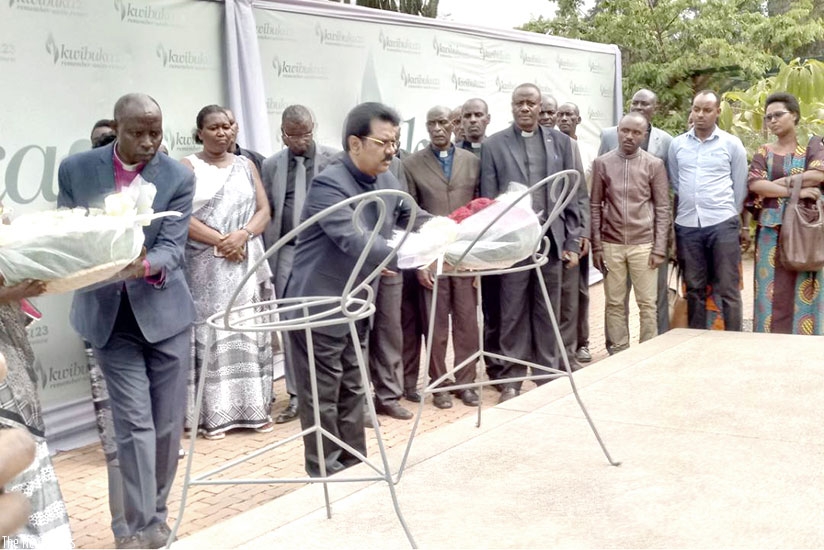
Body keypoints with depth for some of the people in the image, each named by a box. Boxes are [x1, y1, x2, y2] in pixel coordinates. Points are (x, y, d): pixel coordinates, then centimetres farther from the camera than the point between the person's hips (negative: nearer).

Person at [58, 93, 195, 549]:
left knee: (167, 422, 7)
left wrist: (146, 265, -35)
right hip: (108, 314, 0)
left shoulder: (178, 177, -6)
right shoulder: (75, 169, -2)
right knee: (134, 422, -4)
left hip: (162, 309, 1)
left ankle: (156, 513, 26)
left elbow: (172, 246, -13)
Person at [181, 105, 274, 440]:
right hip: (206, 266, -3)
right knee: (210, 334, -4)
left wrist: (242, 235, -12)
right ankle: (213, 415, 0)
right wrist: (219, 241, -16)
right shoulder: (188, 167, 1)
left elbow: (263, 211, 7)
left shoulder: (246, 166, 13)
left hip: (246, 263, 4)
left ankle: (254, 408, 10)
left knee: (249, 333, 4)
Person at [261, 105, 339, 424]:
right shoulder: (271, 166, 7)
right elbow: (266, 212, 9)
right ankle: (297, 396, 15)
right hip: (288, 253, 3)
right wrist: (266, 258, 4)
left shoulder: (334, 160, 0)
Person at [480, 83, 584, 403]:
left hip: (551, 240, 2)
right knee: (513, 314, 3)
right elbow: (488, 199, 1)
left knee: (548, 313, 9)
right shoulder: (494, 145, 3)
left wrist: (572, 242, 3)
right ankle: (512, 379, 12)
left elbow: (573, 195, 7)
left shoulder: (560, 142, 8)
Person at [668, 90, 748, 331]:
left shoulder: (732, 144, 2)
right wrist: (687, 208, 13)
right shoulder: (677, 144, 7)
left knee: (727, 288, -1)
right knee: (694, 288, 9)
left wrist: (729, 214, 10)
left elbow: (739, 186, 7)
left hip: (722, 224, -2)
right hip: (687, 225, 2)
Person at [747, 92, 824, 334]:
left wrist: (780, 182, -11)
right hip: (772, 230, 1)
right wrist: (795, 191, -15)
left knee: (804, 290, -1)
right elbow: (755, 184, -8)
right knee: (773, 290, -1)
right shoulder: (763, 152, 9)